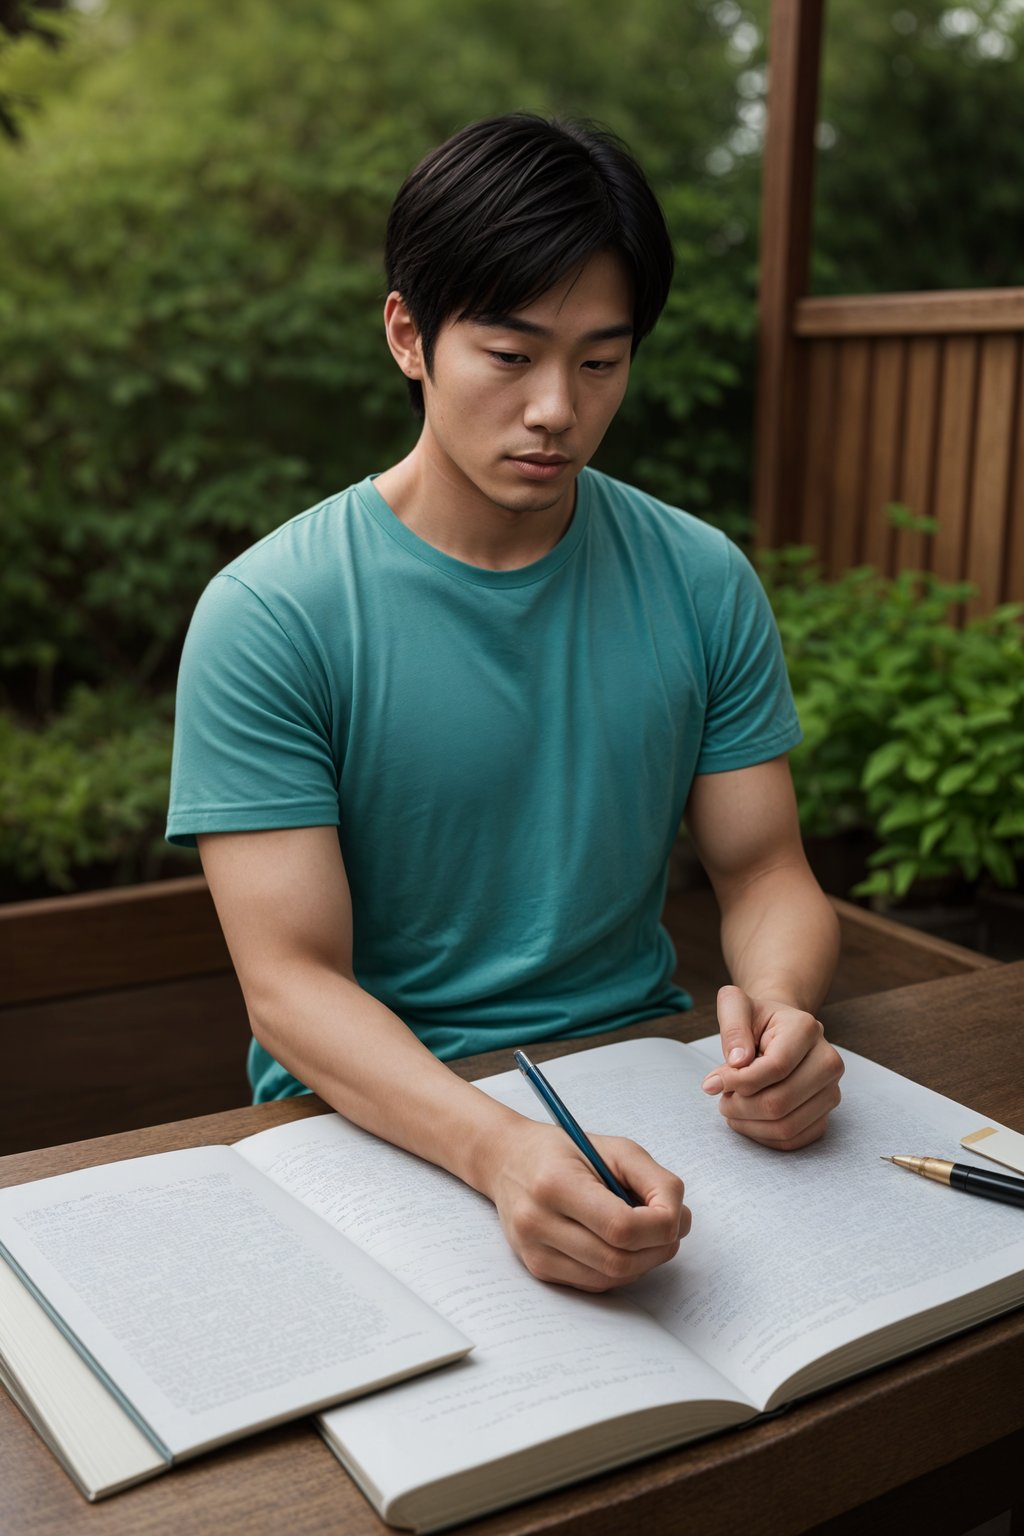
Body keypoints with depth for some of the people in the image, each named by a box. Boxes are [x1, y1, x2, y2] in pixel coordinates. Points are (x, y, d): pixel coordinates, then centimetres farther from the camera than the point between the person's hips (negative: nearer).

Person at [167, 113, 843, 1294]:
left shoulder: (704, 584, 2)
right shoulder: (267, 617, -11)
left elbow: (764, 870, 4)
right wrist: (499, 1147, -35)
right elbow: (291, 983, -16)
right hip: (378, 1115, -3)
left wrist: (781, 1008, -20)